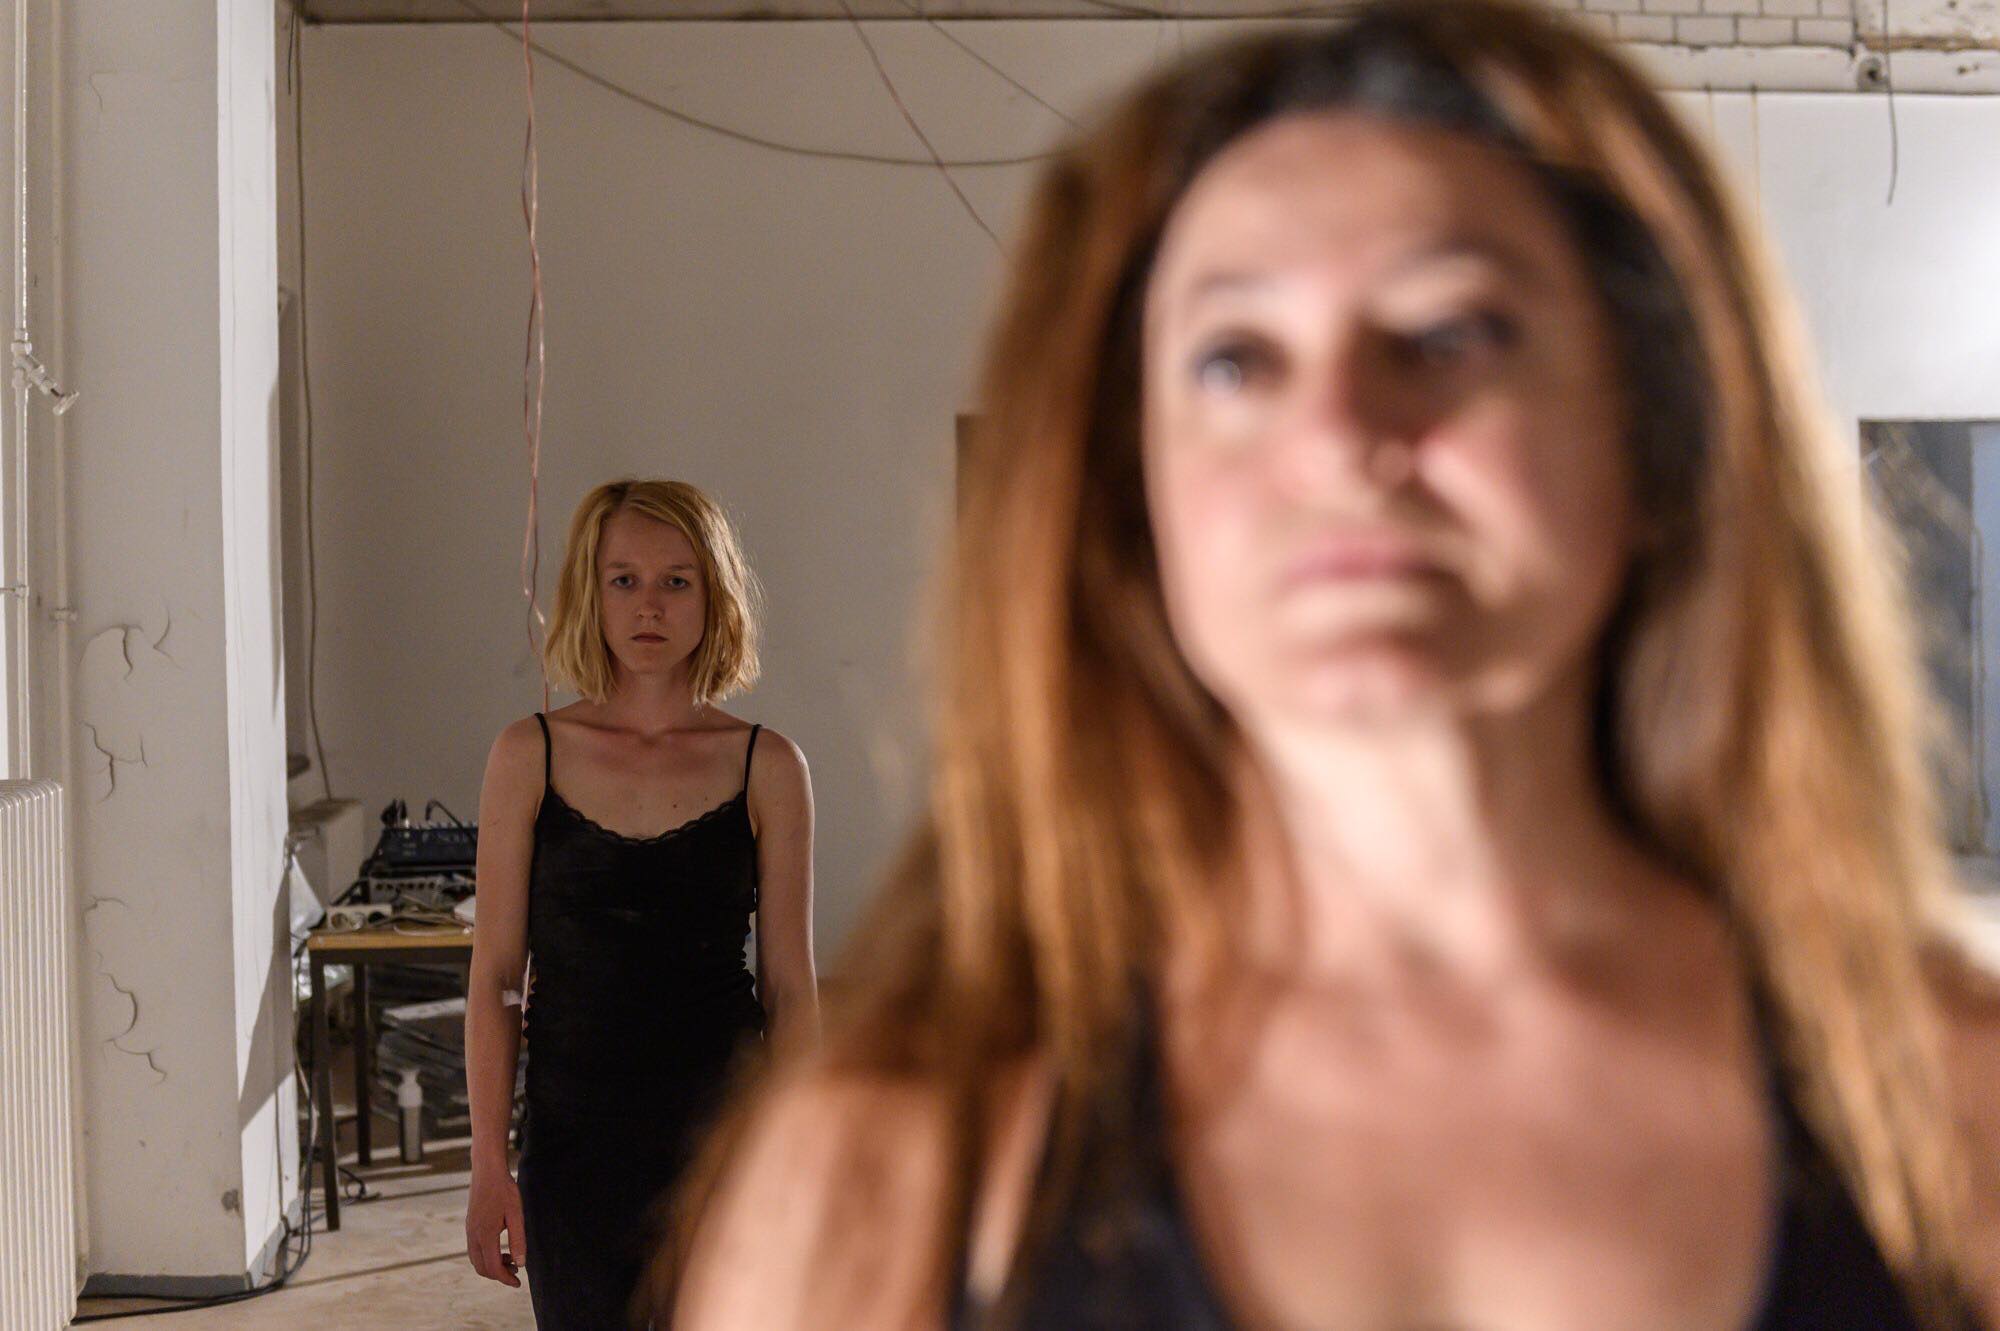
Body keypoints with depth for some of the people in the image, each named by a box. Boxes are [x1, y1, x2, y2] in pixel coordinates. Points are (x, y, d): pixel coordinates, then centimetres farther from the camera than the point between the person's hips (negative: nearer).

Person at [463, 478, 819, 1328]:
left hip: (724, 1134, 0)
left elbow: (790, 987, 1)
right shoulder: (530, 757, 0)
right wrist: (488, 1165, -1)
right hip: (574, 1138, 1)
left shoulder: (766, 768, -1)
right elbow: (495, 976, 1)